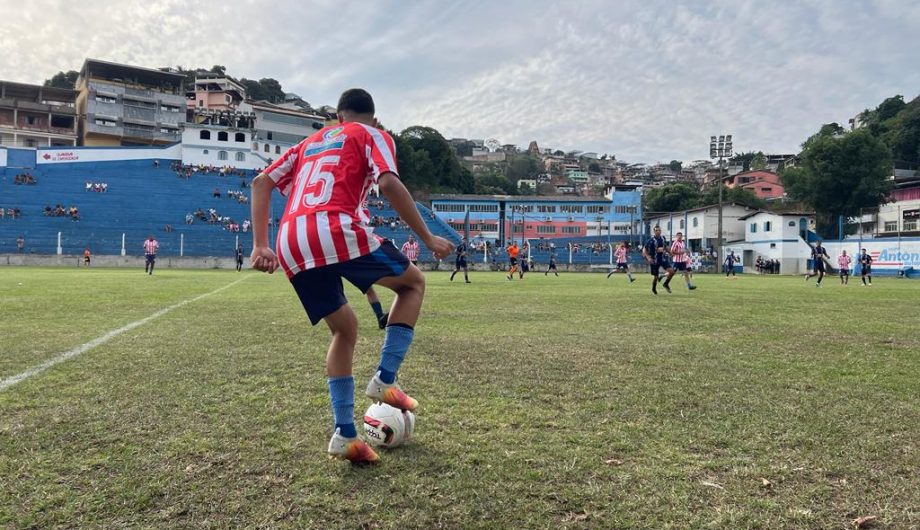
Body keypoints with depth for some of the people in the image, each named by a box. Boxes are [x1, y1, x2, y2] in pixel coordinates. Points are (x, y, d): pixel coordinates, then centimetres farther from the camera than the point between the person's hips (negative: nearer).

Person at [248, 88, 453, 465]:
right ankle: (384, 380, 4)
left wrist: (260, 246, 16)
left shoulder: (311, 141, 33)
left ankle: (344, 435, 12)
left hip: (291, 248, 6)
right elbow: (388, 184, -5)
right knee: (413, 283, 17)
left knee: (345, 329, 21)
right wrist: (427, 239, -2)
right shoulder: (373, 135, 16)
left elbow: (261, 182, 22)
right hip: (336, 232, -6)